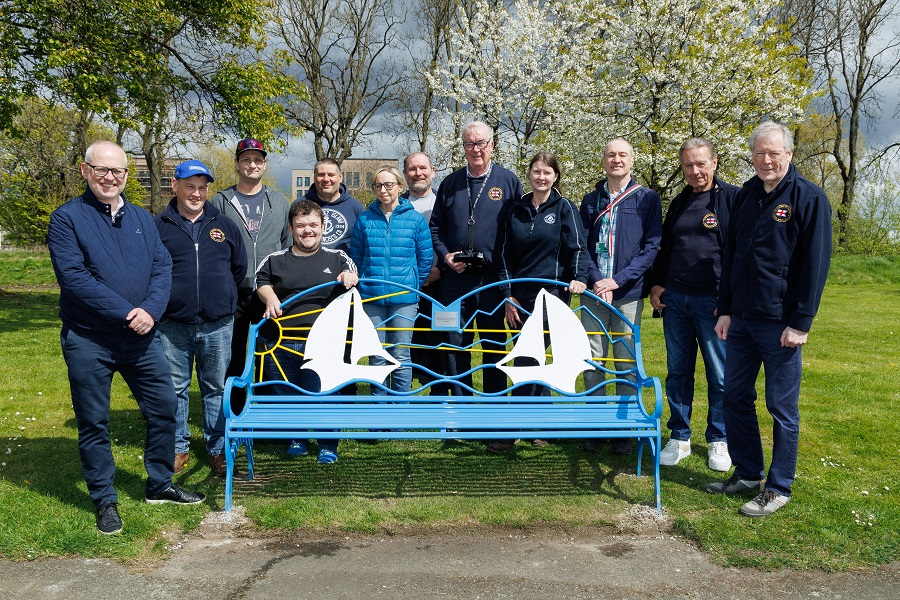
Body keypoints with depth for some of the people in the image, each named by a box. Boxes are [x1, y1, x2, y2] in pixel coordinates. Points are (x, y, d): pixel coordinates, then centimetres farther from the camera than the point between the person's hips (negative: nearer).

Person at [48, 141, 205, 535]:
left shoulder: (142, 219, 10)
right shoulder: (67, 218, -5)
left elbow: (163, 267, 2)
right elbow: (73, 277, -16)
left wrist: (150, 311, -16)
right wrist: (126, 314, -20)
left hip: (141, 337, 5)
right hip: (88, 340, -4)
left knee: (164, 409, 10)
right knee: (94, 424, 7)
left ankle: (159, 485, 29)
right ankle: (105, 500, 23)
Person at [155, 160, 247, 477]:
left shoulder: (224, 225, 9)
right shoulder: (159, 226, 2)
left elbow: (240, 267, 18)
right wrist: (168, 297, 3)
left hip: (218, 324, 1)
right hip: (173, 324, -1)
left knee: (216, 388, 9)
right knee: (175, 388, 8)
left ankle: (218, 449, 19)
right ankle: (178, 447, 22)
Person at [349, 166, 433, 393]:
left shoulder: (416, 219, 2)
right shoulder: (365, 220, 5)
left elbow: (425, 259, 7)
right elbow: (356, 258, 12)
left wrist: (414, 287, 8)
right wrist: (363, 285, 9)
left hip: (404, 299, -1)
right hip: (371, 299, 1)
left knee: (400, 356, 2)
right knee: (376, 357, 7)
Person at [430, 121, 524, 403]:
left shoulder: (508, 181, 4)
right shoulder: (450, 183, 11)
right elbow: (435, 226, 15)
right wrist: (445, 255, -2)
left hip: (493, 277, -2)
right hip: (456, 277, 3)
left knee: (494, 343, 6)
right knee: (455, 343, 6)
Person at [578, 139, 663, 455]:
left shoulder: (648, 198, 3)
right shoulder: (591, 200, 11)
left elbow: (651, 246, -3)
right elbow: (583, 245, 6)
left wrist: (618, 279, -13)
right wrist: (596, 280, -11)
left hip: (629, 292, -2)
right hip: (593, 292, 2)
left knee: (627, 361, 4)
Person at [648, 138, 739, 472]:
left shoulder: (733, 198, -3)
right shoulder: (679, 203, 15)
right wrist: (657, 283, 9)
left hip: (713, 302, -5)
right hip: (674, 298, 5)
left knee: (720, 375, 4)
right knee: (677, 371, 9)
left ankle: (718, 441, 19)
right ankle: (679, 437, 20)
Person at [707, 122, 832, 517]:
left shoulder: (809, 197, -7)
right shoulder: (746, 196, 11)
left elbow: (816, 263, -10)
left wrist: (801, 323, -13)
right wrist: (725, 310, 10)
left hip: (780, 323, -6)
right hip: (741, 320, 6)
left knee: (782, 409, 4)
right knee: (735, 398, 12)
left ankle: (779, 488, 17)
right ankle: (748, 473, 27)